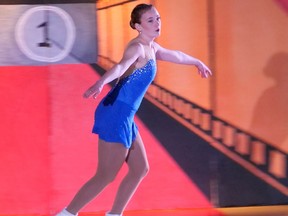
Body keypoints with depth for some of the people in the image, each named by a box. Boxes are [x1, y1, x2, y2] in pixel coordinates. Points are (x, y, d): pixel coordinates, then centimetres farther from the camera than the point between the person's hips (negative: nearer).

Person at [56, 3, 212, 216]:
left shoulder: (151, 47, 17)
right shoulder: (137, 47, -13)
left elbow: (175, 55, 38)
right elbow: (120, 67, -34)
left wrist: (197, 62, 56)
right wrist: (101, 83, -54)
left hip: (124, 116, 10)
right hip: (116, 113, -10)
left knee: (140, 169, 15)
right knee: (106, 176, -7)